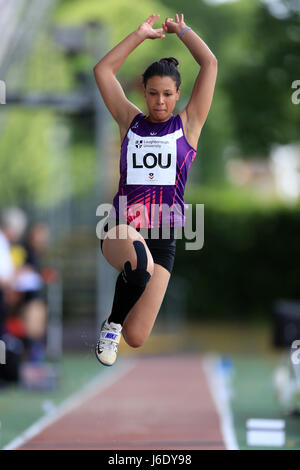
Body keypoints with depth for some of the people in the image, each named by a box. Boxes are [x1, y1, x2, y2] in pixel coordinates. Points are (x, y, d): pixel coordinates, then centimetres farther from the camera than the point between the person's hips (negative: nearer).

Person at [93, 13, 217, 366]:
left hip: (163, 236, 0)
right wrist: (142, 34, 11)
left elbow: (210, 64, 4)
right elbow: (103, 70, 9)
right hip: (120, 230, 0)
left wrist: (181, 30, 14)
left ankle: (115, 324, 32)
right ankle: (114, 320, -10)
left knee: (136, 338, -8)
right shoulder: (131, 122, 12)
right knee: (137, 254, -41)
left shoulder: (188, 124, 10)